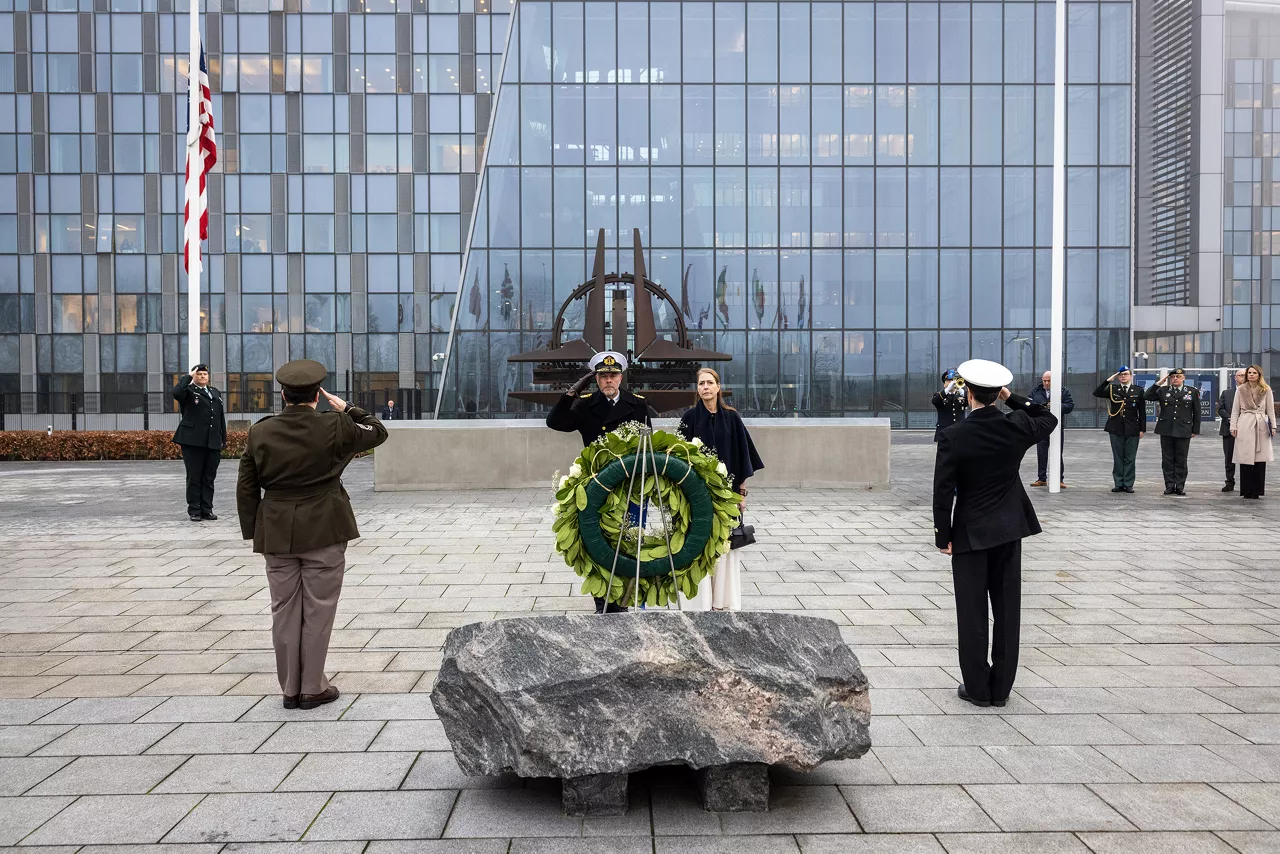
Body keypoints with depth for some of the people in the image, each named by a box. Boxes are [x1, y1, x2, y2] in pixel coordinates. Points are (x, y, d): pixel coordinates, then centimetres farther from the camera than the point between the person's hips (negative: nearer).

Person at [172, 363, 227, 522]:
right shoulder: (189, 391, 3)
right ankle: (194, 511, 7)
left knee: (209, 478, 7)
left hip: (213, 443, 5)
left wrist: (223, 439, 14)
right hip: (193, 442, -5)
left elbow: (221, 417, 19)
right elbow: (176, 392, -22)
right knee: (194, 477, 1)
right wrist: (189, 377, -10)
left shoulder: (216, 393, 20)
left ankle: (207, 510, 12)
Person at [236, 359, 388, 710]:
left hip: (277, 535, 3)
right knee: (318, 610, 6)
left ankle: (290, 688, 20)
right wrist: (347, 409, 12)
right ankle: (312, 688, 12)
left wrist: (253, 532, 11)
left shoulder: (259, 432, -1)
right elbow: (377, 432, 5)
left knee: (284, 611, 12)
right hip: (324, 533, -3)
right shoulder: (334, 427, -10)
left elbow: (246, 488, 3)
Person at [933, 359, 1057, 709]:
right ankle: (1001, 687, 18)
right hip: (1009, 529, 4)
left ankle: (978, 688, 12)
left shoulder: (953, 436, -16)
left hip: (970, 533, -3)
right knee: (1007, 609, 10)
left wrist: (943, 536, -4)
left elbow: (943, 492, -14)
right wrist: (1013, 398, 11)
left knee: (972, 612, 5)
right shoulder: (1016, 428, -7)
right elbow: (1049, 419, 17)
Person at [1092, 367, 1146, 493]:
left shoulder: (1138, 390, 5)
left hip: (1132, 429, -1)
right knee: (1117, 457, 5)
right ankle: (1119, 484, 11)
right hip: (1116, 429, 1)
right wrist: (1107, 381, -12)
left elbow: (1142, 411, 5)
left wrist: (1142, 429, 1)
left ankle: (1128, 484, 8)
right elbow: (1096, 393, -6)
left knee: (1130, 458, 2)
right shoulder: (1112, 389, 7)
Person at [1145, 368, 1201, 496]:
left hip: (1183, 431, -1)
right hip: (1166, 430, 1)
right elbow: (1148, 396, -3)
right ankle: (1169, 485, 10)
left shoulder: (1193, 391, 5)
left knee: (1181, 460, 3)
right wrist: (1159, 383, -6)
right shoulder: (1163, 390, 8)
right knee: (1167, 460, 4)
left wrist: (1195, 430, 4)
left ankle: (1180, 486, 10)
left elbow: (1196, 412, 7)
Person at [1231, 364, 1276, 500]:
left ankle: (1257, 490, 5)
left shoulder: (1266, 390, 8)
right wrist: (1233, 426, 2)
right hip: (1245, 426, 0)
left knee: (1260, 460, -1)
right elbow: (1235, 410, 9)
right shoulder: (1240, 390, 8)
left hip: (1261, 426, 0)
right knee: (1245, 459, -2)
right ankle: (1246, 490, 3)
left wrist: (1273, 426, 1)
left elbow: (1271, 410, 8)